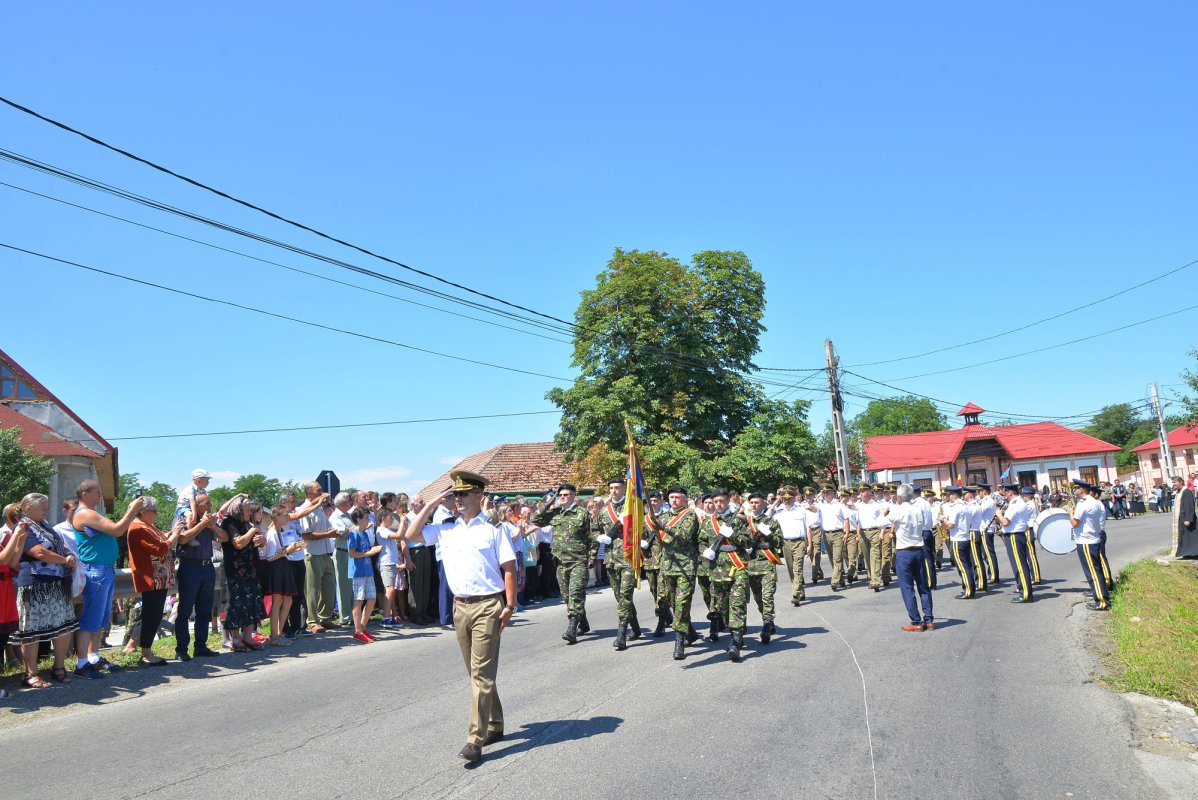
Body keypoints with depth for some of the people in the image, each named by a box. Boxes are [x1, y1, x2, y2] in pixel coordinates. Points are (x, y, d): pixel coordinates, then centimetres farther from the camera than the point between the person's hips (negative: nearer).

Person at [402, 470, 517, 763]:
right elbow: (410, 535, 5)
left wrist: (509, 605, -13)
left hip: (487, 606, -6)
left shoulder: (492, 529, -5)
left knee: (482, 673, -6)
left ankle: (475, 740, -6)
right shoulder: (446, 530, 10)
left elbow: (509, 568, -6)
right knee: (478, 672, 15)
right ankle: (494, 726, 29)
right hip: (460, 606, 6)